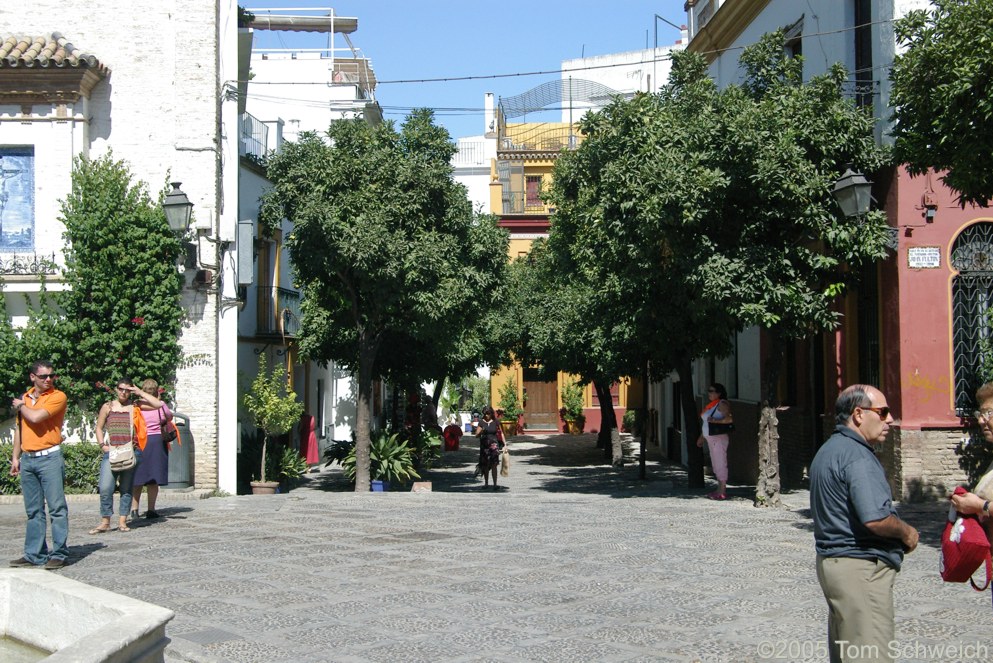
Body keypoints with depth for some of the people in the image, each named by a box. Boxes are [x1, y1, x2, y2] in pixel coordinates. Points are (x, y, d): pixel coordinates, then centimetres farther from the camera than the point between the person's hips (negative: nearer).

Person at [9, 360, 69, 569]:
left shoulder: (57, 397, -6)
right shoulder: (25, 397, 14)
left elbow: (35, 417, -19)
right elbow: (19, 428, 20)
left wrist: (20, 406, 0)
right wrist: (16, 457, 16)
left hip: (50, 457, -6)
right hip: (27, 458, 6)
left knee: (57, 507, -6)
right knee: (33, 510, 10)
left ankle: (59, 554, -3)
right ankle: (34, 554, 15)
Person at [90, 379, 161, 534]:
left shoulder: (135, 406, 7)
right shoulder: (108, 407, 9)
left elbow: (158, 404, -4)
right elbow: (99, 428, 15)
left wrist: (140, 393, -1)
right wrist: (102, 445, 1)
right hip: (111, 453, 0)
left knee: (126, 489, 7)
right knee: (105, 488, -10)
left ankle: (123, 522, 13)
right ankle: (105, 522, -2)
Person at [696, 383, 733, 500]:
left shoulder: (722, 404, -12)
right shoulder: (710, 405, 16)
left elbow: (730, 419, -23)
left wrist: (716, 421, -31)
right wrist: (701, 437, 26)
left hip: (719, 438, -10)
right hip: (711, 438, 10)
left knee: (720, 463, -7)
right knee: (716, 464, 13)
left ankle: (722, 492, -5)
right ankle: (720, 489, 19)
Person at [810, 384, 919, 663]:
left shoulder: (828, 450, 16)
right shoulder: (856, 455, -17)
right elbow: (875, 518, -27)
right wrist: (907, 533, -8)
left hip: (830, 560, 10)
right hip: (861, 568, -10)